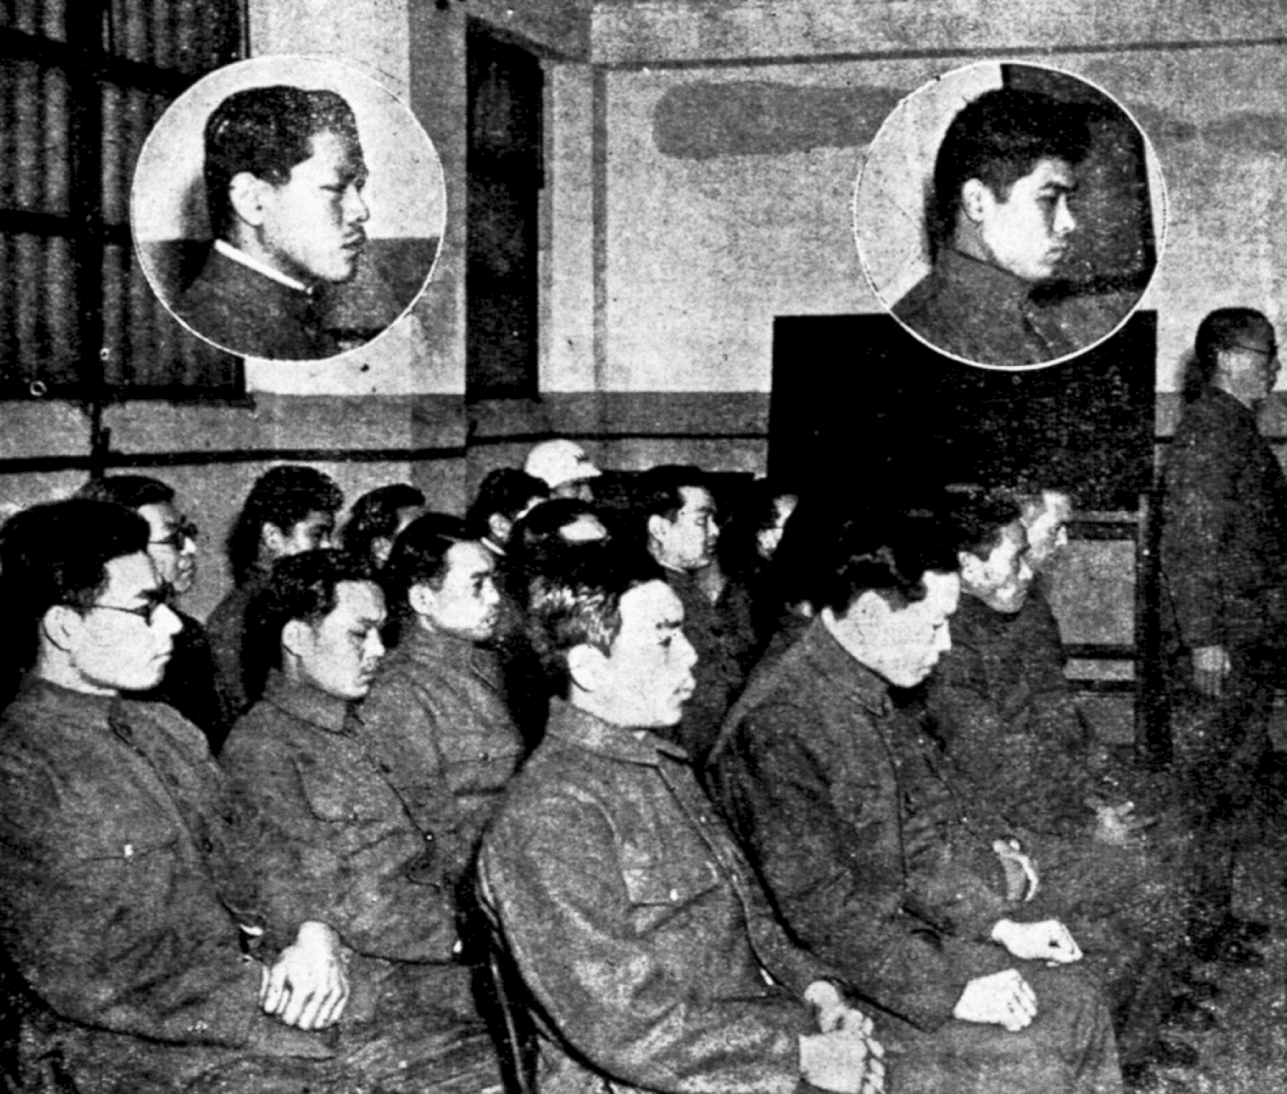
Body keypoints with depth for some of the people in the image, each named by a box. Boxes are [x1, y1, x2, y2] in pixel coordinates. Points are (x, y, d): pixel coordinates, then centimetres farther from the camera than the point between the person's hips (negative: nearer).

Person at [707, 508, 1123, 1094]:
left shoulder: (869, 699, 7)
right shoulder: (779, 723, -24)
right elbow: (821, 907, -25)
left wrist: (1000, 927, 4)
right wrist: (949, 989, -23)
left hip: (903, 936, 9)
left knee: (1076, 1006, 3)